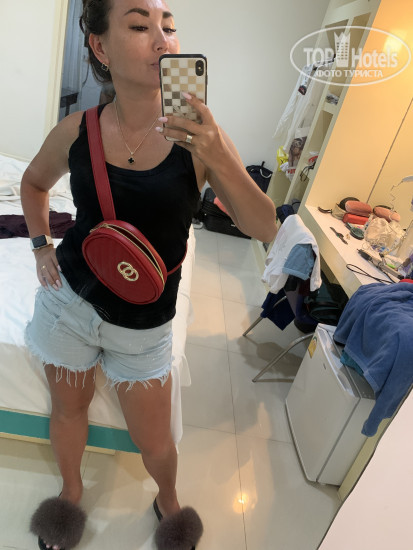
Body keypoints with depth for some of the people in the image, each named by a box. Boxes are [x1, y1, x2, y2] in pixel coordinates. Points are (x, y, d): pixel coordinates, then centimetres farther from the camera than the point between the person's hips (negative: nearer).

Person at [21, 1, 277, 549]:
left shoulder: (200, 134, -14)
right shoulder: (76, 131, -8)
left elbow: (265, 229, -17)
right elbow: (35, 181, 13)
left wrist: (219, 161, -30)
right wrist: (41, 244, 1)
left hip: (141, 325, -1)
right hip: (68, 299, 2)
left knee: (155, 441, 13)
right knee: (69, 408, 24)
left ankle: (168, 500, 52)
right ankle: (71, 492, 58)